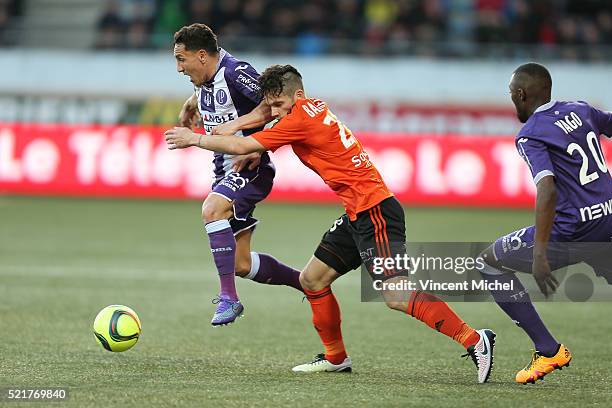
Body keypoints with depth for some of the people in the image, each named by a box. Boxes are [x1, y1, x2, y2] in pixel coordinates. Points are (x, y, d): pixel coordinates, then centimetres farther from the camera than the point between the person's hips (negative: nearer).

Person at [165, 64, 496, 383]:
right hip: (358, 213, 10)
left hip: (375, 212, -10)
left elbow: (242, 146, -10)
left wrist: (195, 139, 2)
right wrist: (256, 155, 15)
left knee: (396, 295, -21)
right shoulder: (315, 108, 15)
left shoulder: (301, 118, -13)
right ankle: (336, 358, 23)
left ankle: (474, 340, -23)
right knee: (312, 279, 14)